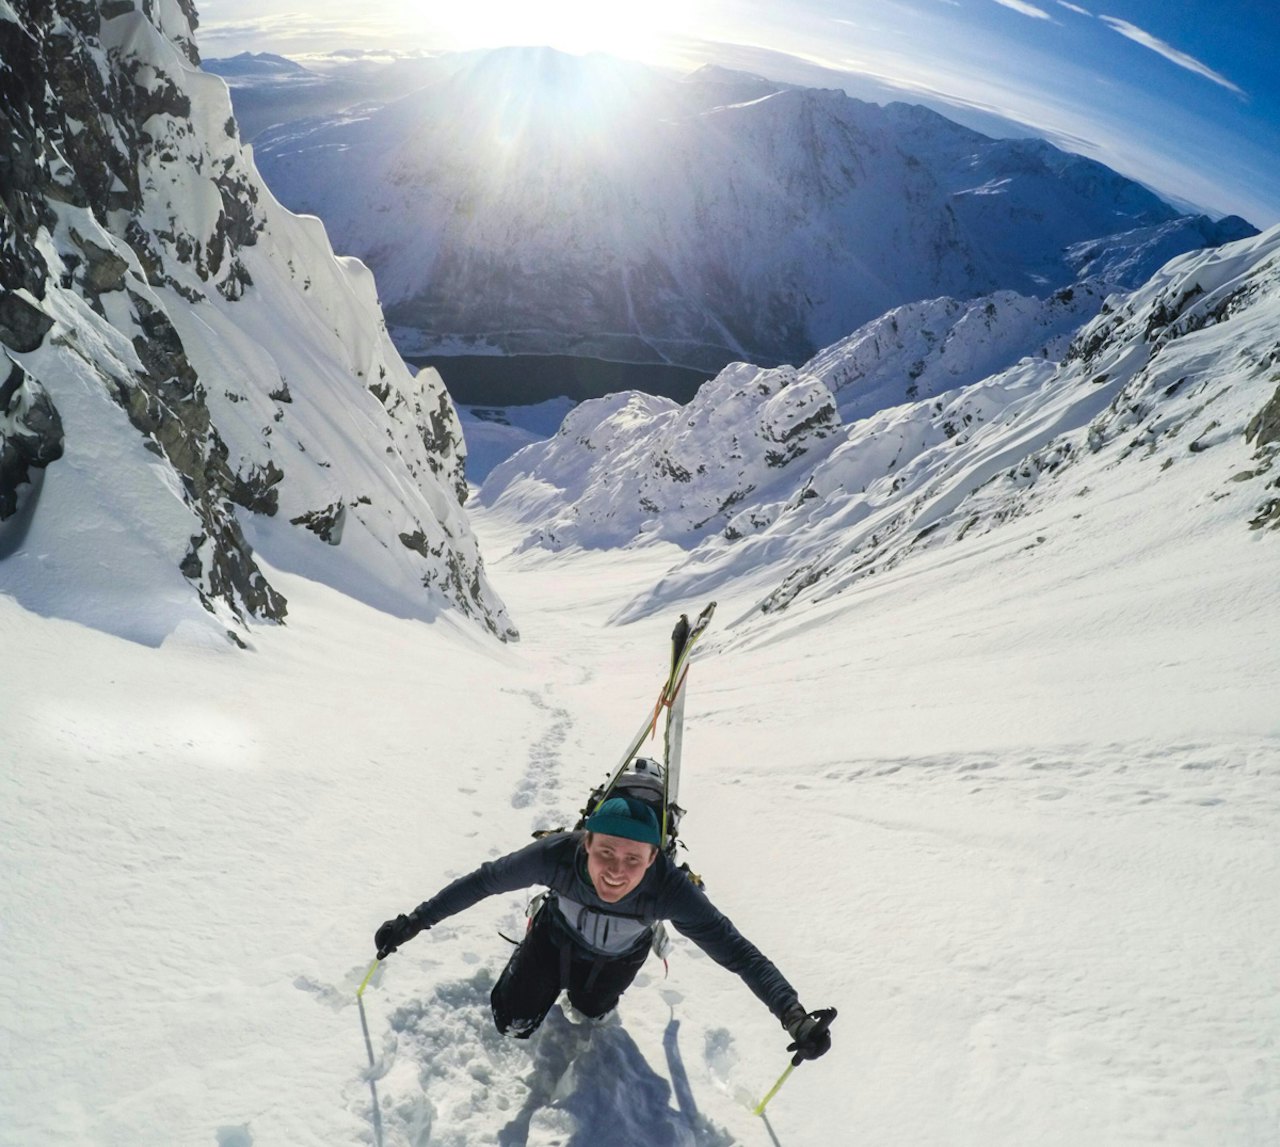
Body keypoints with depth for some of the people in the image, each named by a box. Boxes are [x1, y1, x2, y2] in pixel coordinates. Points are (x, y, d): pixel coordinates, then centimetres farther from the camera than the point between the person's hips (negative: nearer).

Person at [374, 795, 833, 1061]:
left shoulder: (670, 890, -45)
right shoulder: (558, 855, -44)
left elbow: (738, 952, -44)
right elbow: (482, 881, -31)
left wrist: (794, 1016, -53)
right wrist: (414, 922, -28)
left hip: (618, 957, 1)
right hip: (557, 935, 0)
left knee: (589, 1010, 25)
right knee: (512, 1025, 2)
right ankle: (556, 977, 31)